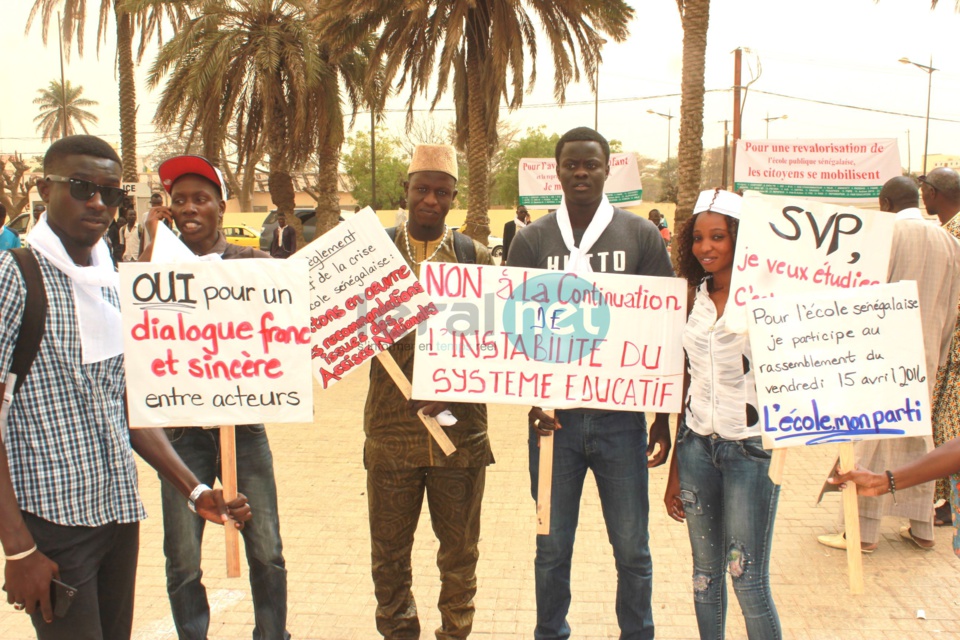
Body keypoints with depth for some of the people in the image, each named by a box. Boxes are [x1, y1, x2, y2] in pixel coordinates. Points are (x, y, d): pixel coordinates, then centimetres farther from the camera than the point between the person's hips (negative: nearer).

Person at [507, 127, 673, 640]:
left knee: (632, 548, 10)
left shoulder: (641, 235, 2)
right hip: (554, 417, 1)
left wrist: (663, 417, 2)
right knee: (552, 546, 12)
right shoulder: (531, 240, 3)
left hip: (621, 416, 0)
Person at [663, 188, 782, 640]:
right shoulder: (695, 298, 7)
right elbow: (688, 382, 11)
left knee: (749, 581, 0)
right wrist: (675, 472, 12)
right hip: (697, 445, 5)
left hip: (749, 447, -5)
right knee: (705, 573, 13)